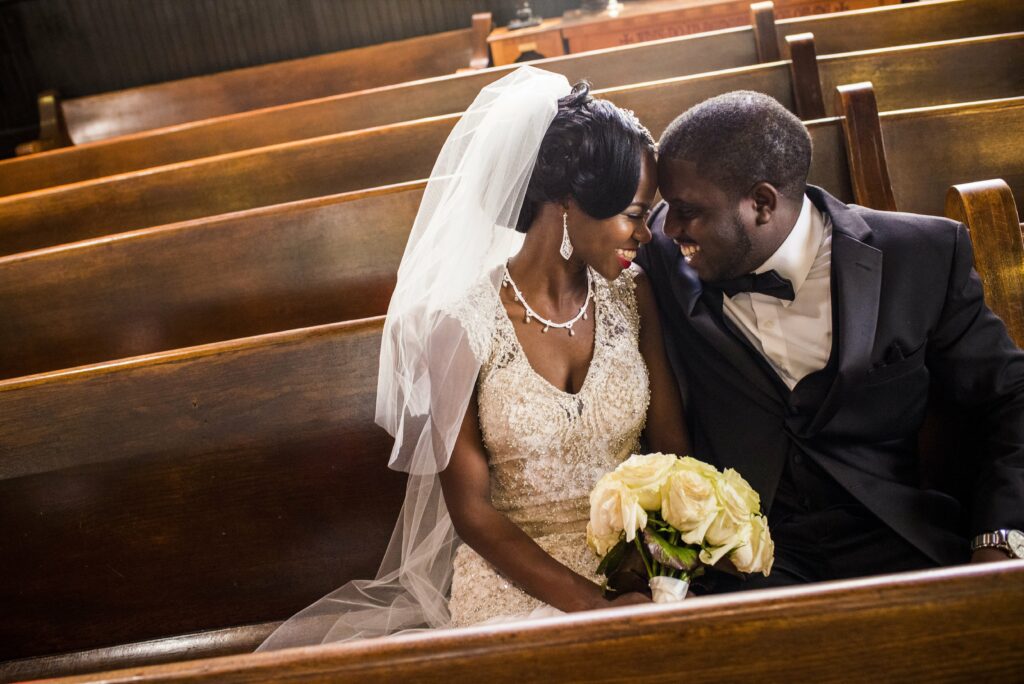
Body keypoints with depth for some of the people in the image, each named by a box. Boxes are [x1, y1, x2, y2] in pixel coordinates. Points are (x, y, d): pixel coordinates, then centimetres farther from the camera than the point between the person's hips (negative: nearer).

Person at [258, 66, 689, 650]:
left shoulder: (631, 295, -1)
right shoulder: (462, 325, -12)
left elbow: (673, 448, 2)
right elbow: (473, 512, -7)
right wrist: (594, 606, -16)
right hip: (515, 577, -3)